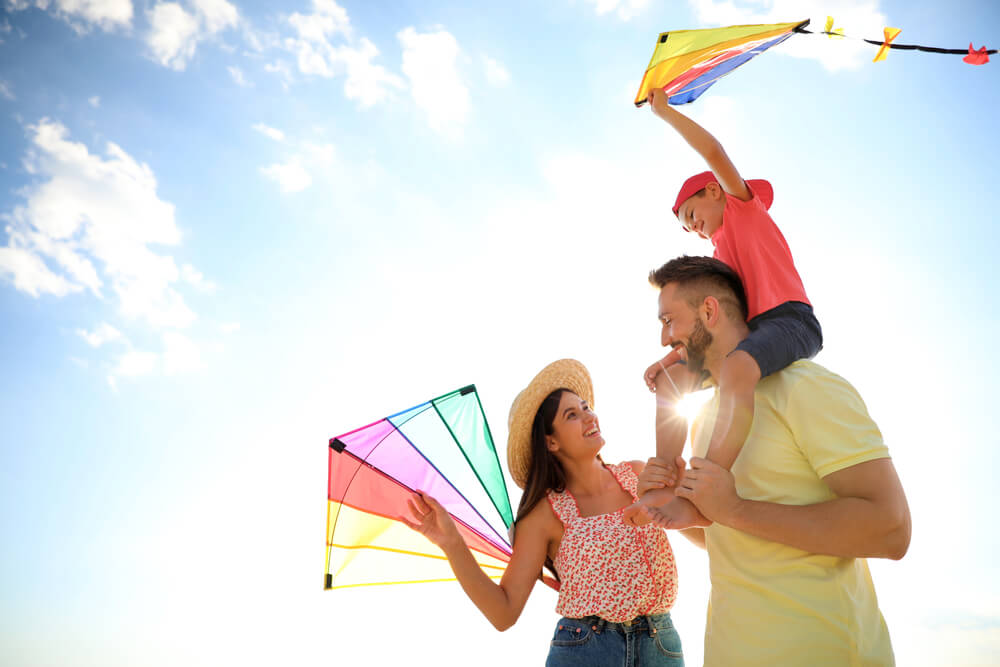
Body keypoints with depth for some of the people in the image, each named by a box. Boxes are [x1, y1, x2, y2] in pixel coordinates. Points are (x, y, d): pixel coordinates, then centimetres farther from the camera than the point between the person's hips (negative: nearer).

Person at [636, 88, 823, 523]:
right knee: (673, 383, 6)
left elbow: (714, 153, -3)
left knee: (735, 371, -38)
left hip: (788, 319, -10)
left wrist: (664, 111, 3)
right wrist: (670, 360, 11)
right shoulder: (720, 255, 31)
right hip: (749, 333, 10)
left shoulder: (745, 205, 13)